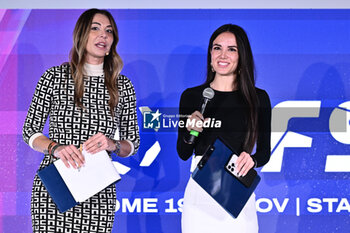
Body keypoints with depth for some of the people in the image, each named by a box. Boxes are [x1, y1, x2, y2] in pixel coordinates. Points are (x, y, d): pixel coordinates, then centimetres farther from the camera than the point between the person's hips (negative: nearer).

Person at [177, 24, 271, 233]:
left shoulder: (258, 98, 4)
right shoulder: (191, 96, 4)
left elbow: (265, 152, 9)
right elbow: (183, 154, 8)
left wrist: (252, 159, -13)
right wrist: (191, 131, -11)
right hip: (200, 192, 0)